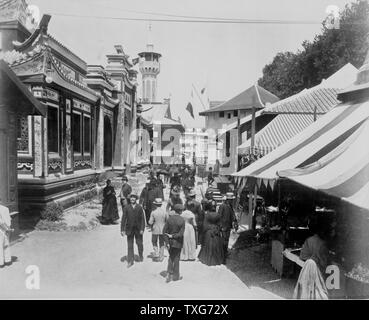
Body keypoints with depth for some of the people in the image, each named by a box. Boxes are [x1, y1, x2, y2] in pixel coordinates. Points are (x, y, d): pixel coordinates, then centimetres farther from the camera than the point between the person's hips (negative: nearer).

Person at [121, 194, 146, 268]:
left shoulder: (140, 208, -2)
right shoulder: (126, 208, -1)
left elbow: (142, 219, -4)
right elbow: (123, 219, -2)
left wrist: (142, 229, -11)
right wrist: (122, 230, -7)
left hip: (138, 229, 0)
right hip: (129, 229, 0)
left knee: (139, 243, 10)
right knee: (130, 246, 5)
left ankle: (141, 256, 37)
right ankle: (130, 261, 14)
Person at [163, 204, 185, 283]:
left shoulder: (169, 218, -8)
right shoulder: (182, 220, -17)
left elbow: (164, 231, -9)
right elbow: (181, 233, -20)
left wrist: (167, 242, -6)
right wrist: (173, 236, -7)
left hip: (170, 241, 3)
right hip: (177, 242, -3)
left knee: (171, 257, 21)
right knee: (176, 258, 14)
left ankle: (169, 274, 12)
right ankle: (175, 276, 24)